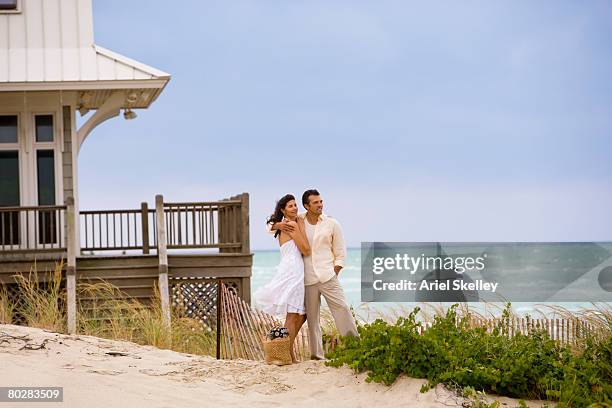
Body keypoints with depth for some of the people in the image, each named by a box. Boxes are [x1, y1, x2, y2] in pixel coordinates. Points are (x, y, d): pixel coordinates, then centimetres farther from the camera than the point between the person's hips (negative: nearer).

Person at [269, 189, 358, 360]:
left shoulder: (332, 224, 4)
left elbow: (340, 253, 9)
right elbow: (269, 226, 16)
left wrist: (334, 273, -2)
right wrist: (278, 225, -7)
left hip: (327, 276, -1)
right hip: (308, 279, 1)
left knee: (342, 309, -11)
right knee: (312, 317, 3)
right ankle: (316, 354, 7)